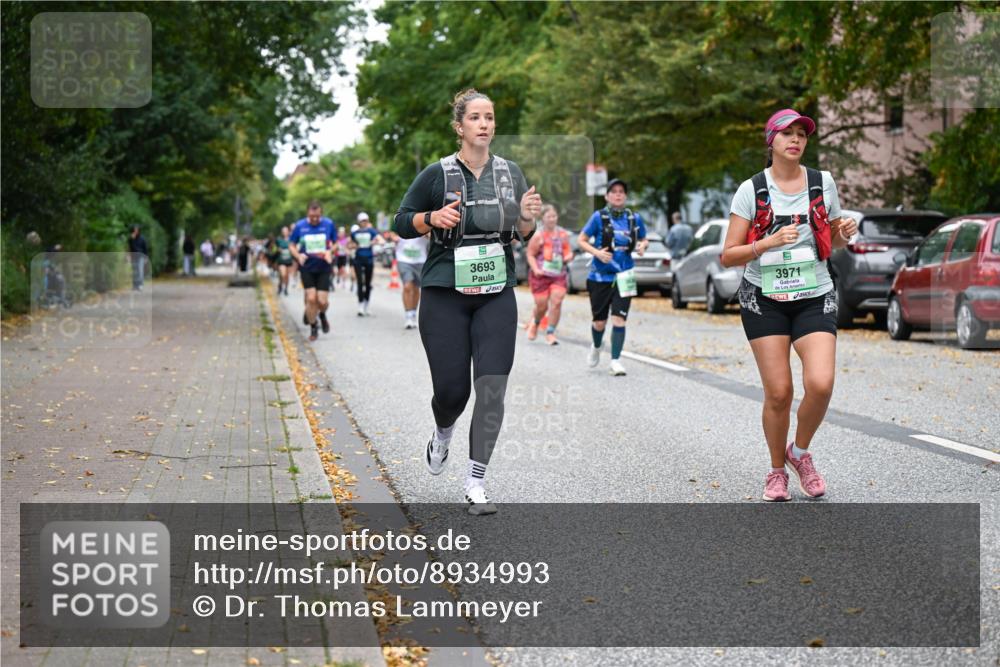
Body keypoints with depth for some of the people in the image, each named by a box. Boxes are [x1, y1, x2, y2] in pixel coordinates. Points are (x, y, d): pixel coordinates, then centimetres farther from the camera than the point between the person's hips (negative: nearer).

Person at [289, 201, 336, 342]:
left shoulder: (328, 224, -3)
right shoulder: (300, 226, -5)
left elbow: (335, 243, 8)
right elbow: (291, 245, 6)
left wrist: (330, 252, -12)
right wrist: (298, 255, -13)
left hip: (324, 268, 0)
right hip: (307, 268, 0)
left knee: (322, 301, -4)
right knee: (311, 298, -8)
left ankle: (322, 315, 32)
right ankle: (313, 328, 11)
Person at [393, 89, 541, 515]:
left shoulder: (510, 172, 6)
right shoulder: (437, 174, -4)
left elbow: (525, 236, 13)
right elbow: (401, 223, 2)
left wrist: (527, 217, -10)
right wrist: (433, 217, -17)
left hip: (497, 296, 3)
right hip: (444, 296, -2)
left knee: (492, 390, -6)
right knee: (452, 389, -1)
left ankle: (475, 483, 3)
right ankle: (442, 436, 35)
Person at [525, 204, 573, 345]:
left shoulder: (563, 234, 6)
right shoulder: (539, 236, -5)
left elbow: (568, 251, 15)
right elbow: (530, 254, -3)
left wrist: (568, 257, -8)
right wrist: (536, 270, -15)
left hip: (559, 275, 3)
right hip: (541, 275, -3)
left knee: (556, 302, -12)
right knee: (542, 305, 0)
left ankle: (550, 333, -2)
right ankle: (535, 322, 35)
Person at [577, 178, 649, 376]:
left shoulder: (634, 218, 2)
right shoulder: (599, 217, -5)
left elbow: (643, 240, 17)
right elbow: (581, 240, -1)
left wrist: (642, 246, -7)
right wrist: (597, 252, -18)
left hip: (623, 276, 1)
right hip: (600, 276, -1)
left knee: (619, 319, -11)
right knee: (599, 321, 7)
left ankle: (615, 360, -3)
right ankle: (596, 347, 39)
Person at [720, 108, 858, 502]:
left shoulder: (823, 183, 5)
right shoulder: (752, 190, -2)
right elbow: (728, 256, -5)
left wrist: (844, 234, -3)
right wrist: (769, 242, -20)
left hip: (815, 297, 2)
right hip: (764, 299, -1)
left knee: (821, 383, -17)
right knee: (778, 393, -6)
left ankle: (800, 452, 11)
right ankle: (777, 470, 18)